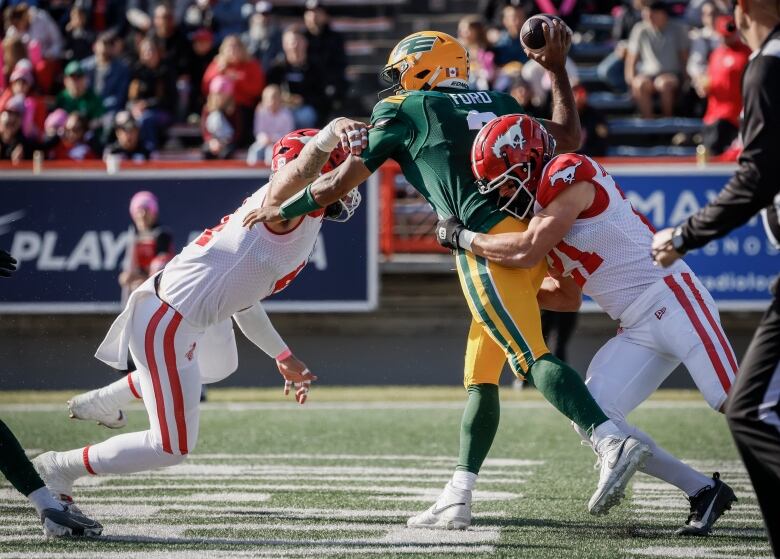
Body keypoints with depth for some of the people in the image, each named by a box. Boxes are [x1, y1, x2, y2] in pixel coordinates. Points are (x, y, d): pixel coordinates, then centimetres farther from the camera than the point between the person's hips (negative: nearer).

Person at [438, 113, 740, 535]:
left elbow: (526, 252, -20)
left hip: (671, 300, -9)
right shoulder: (543, 208, 16)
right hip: (639, 330, 9)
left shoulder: (569, 174, -12)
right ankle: (704, 493, 4)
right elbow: (568, 297, 24)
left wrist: (462, 238, -6)